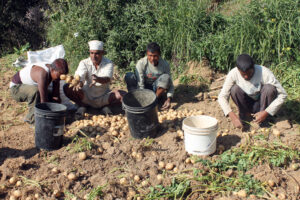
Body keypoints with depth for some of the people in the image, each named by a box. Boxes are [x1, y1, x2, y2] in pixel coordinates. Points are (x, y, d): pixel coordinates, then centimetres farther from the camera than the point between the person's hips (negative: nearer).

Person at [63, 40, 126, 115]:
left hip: (104, 98, -1)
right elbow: (79, 75, -24)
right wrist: (79, 83, -49)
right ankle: (82, 106, 0)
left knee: (123, 95, -25)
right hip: (87, 97, 1)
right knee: (67, 88, -22)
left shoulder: (108, 64, -9)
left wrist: (98, 79, -52)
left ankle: (105, 106, 1)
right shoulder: (84, 63, -6)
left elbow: (107, 79, -28)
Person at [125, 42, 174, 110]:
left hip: (157, 90, 1)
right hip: (144, 89, -1)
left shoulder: (165, 64, -16)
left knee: (166, 77, -29)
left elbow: (170, 83, -11)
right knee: (129, 76, -27)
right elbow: (140, 85, -24)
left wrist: (169, 99, -28)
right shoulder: (141, 63, -21)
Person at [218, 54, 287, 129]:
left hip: (261, 103, -1)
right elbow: (222, 97, -21)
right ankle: (243, 113, -2)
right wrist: (232, 116, -34)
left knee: (269, 88, -30)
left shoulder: (264, 73, -27)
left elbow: (282, 94, -24)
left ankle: (263, 119, -10)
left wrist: (266, 113, -30)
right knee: (235, 89, -27)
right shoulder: (233, 74, -22)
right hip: (246, 103, 1)